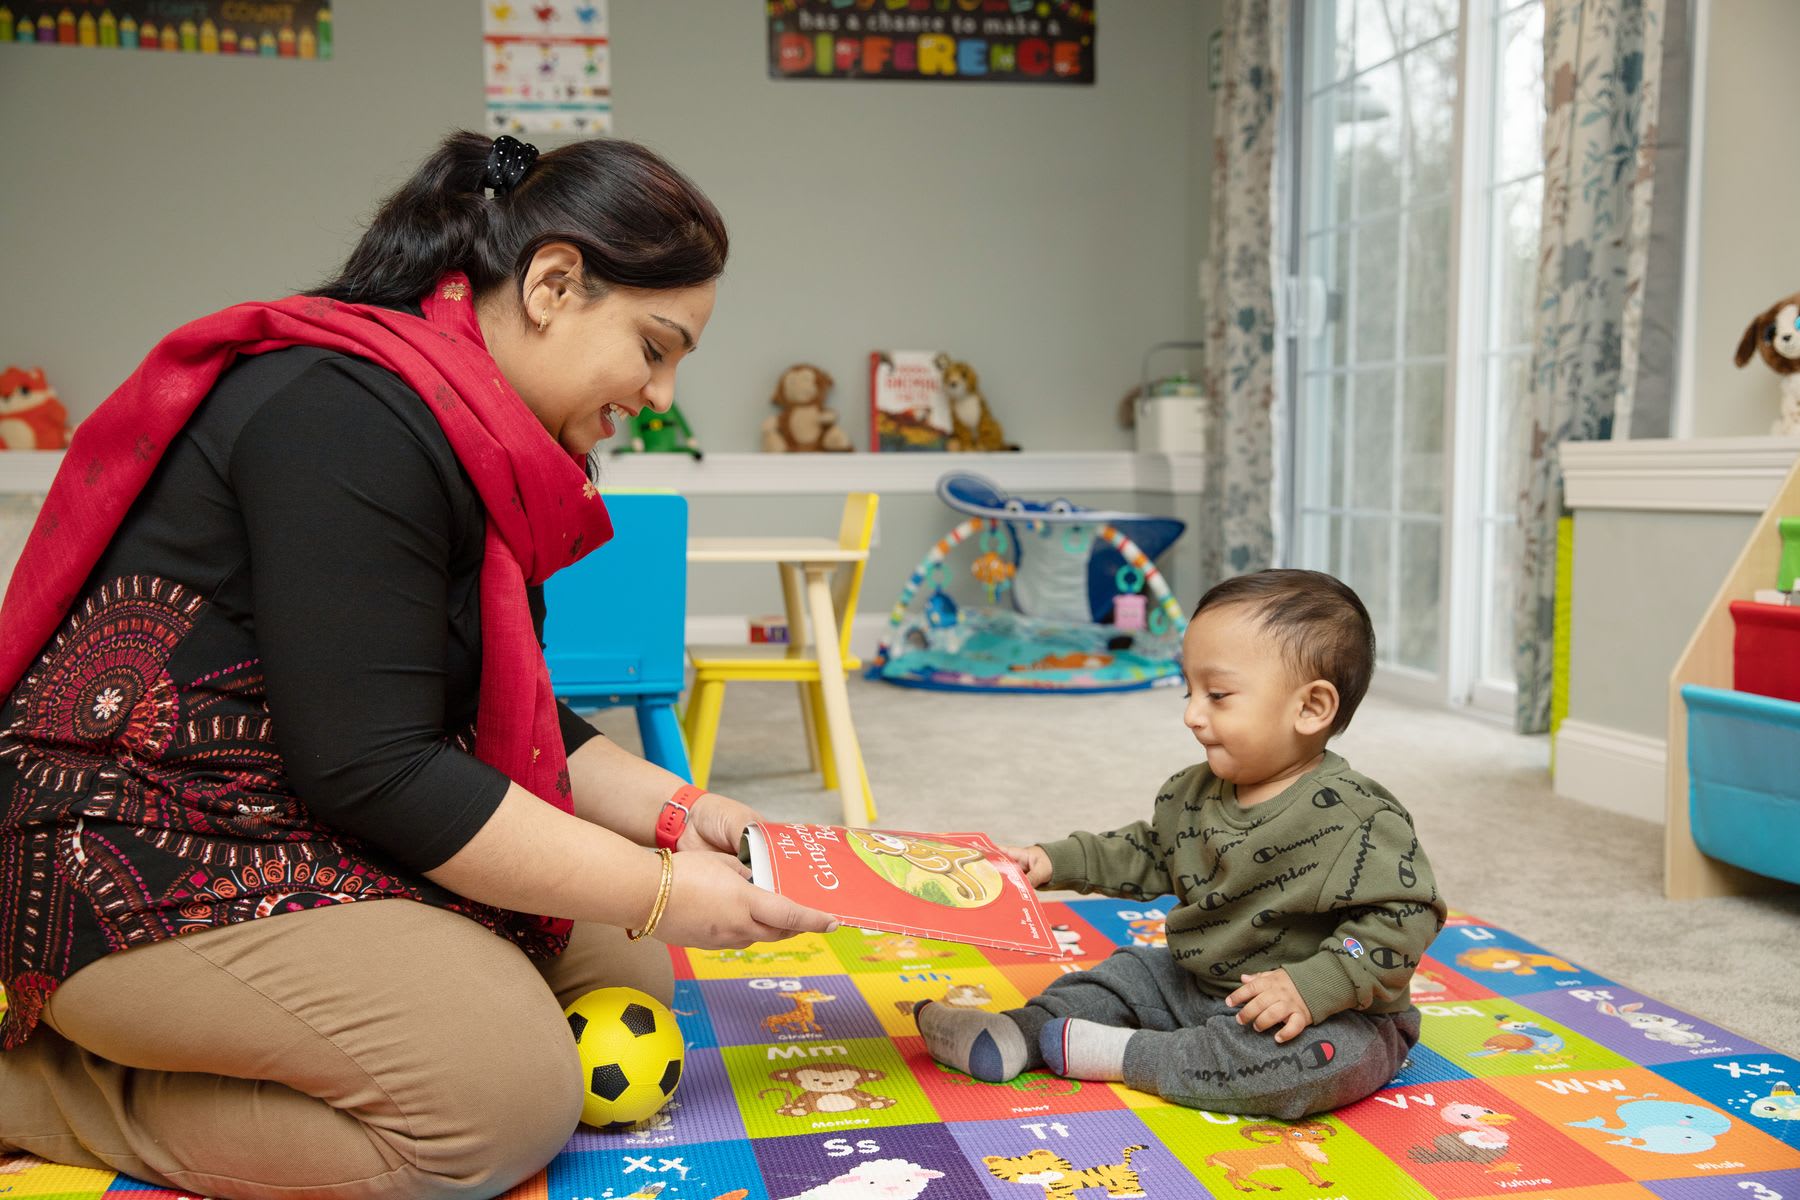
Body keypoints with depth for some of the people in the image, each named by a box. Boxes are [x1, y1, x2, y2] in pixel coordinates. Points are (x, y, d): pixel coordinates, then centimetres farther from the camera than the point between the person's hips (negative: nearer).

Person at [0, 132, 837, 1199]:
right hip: (144, 866, -10)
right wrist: (657, 891, -20)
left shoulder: (480, 437, 9)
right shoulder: (349, 416, -22)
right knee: (511, 1094, -22)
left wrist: (675, 813, 0)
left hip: (308, 839, 10)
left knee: (626, 977, 5)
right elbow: (370, 770, -25)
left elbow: (511, 716, 13)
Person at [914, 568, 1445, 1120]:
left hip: (1333, 1014, -8)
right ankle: (1019, 1033, -7)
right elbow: (1149, 853, 19)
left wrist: (1312, 987, -33)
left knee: (1321, 1056, -35)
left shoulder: (1354, 819, -23)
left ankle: (1123, 1054, -25)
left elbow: (1404, 915, -26)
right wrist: (1057, 862, 12)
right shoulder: (1194, 793, 2)